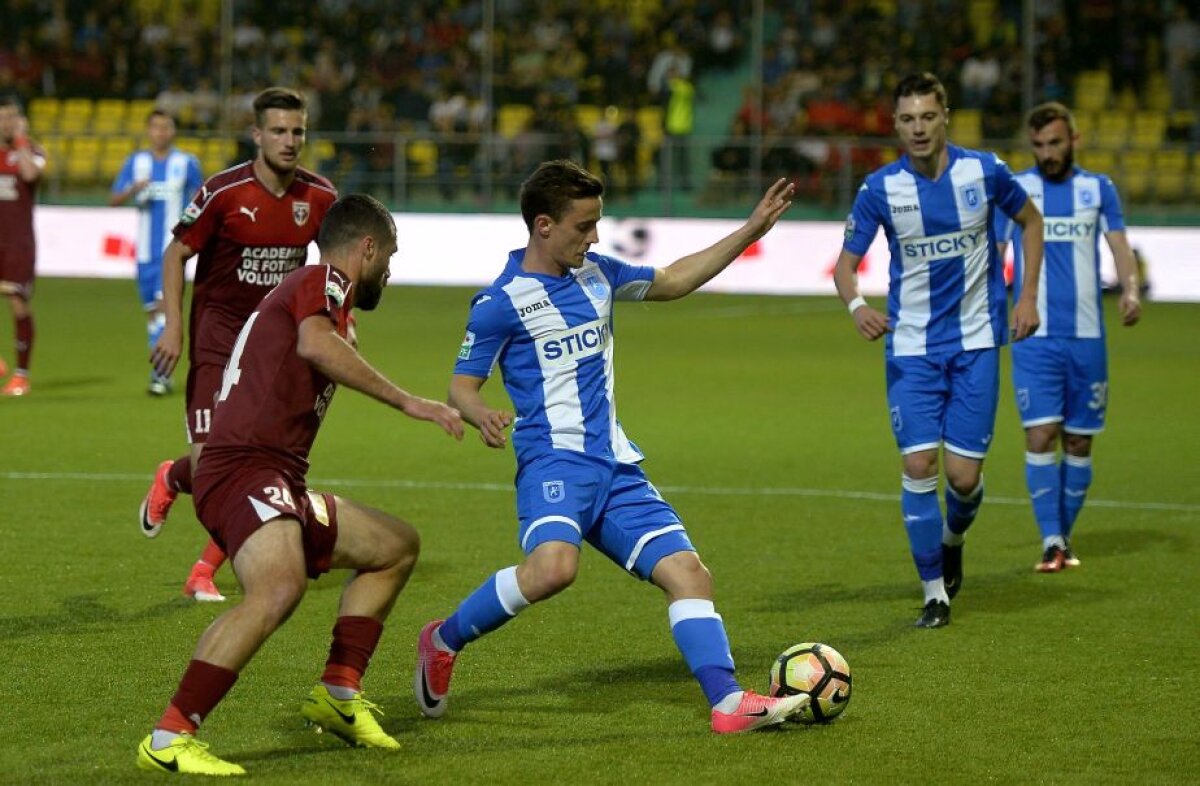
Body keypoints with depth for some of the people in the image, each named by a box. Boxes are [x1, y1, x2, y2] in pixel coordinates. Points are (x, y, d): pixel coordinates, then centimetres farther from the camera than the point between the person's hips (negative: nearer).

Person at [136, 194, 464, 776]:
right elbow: (315, 343, -26)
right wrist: (406, 401, -27)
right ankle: (169, 739, -35)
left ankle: (339, 693, 16)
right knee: (280, 587, -36)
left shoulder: (301, 290, 28)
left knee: (396, 545, 23)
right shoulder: (324, 281, -3)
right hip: (247, 471, -11)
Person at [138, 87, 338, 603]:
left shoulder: (320, 197, -2)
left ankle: (205, 572, 10)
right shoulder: (223, 192, -13)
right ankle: (171, 481, 27)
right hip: (218, 331, -3)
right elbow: (176, 253, -4)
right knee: (209, 459, -13)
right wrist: (172, 325, -12)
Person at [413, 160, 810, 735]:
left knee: (686, 571, -6)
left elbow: (672, 281, 28)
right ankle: (443, 642, -11)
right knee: (553, 566, -33)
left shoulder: (596, 274, 14)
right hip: (554, 459, -7)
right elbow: (462, 386, -2)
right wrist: (482, 417, -27)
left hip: (615, 466, 7)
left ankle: (728, 703, -10)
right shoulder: (502, 302, -6)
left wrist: (752, 230, 25)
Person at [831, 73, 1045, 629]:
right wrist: (856, 305, -25)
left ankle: (952, 540, 31)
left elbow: (1030, 220, 12)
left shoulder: (983, 171, -6)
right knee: (918, 464, -10)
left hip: (975, 342, 0)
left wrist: (1028, 296, 5)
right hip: (911, 347, 0)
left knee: (964, 474, -5)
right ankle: (935, 594, 3)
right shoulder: (880, 188, -7)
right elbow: (845, 264, -3)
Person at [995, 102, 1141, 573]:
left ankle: (1064, 537, 18)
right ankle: (1050, 543, -11)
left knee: (1079, 442, 6)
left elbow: (1119, 247, 0)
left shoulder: (1098, 189, 8)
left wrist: (1130, 289, -20)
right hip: (1034, 338, -2)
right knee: (1040, 436, -13)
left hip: (1087, 338, 2)